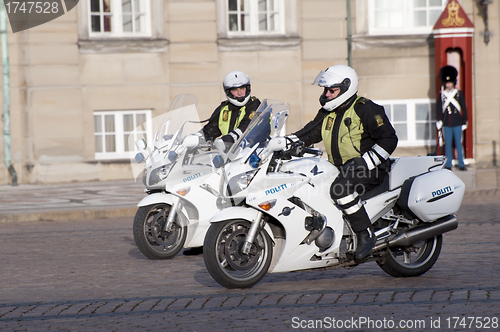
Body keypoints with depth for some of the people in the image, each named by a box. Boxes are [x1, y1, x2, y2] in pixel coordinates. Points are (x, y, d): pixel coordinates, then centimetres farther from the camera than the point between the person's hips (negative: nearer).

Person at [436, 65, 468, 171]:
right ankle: (448, 164, 9)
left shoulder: (459, 94, 5)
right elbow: (438, 108, 4)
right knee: (448, 144, 3)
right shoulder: (441, 95, 5)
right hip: (447, 124, 0)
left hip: (457, 124, 0)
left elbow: (464, 108, 7)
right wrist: (438, 120, -6)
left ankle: (461, 164, 5)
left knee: (459, 143, 1)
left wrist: (464, 121, 4)